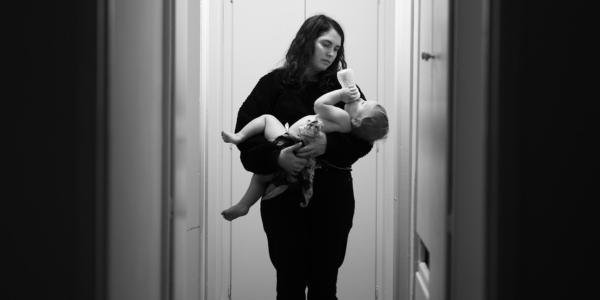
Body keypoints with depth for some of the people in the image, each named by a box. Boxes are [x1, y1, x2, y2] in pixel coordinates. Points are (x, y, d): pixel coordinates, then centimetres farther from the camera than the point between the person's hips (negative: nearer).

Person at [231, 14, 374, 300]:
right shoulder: (275, 84, 3)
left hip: (332, 198, 1)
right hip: (283, 196, -1)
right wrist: (275, 157, -23)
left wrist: (329, 145, -21)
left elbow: (364, 138, -2)